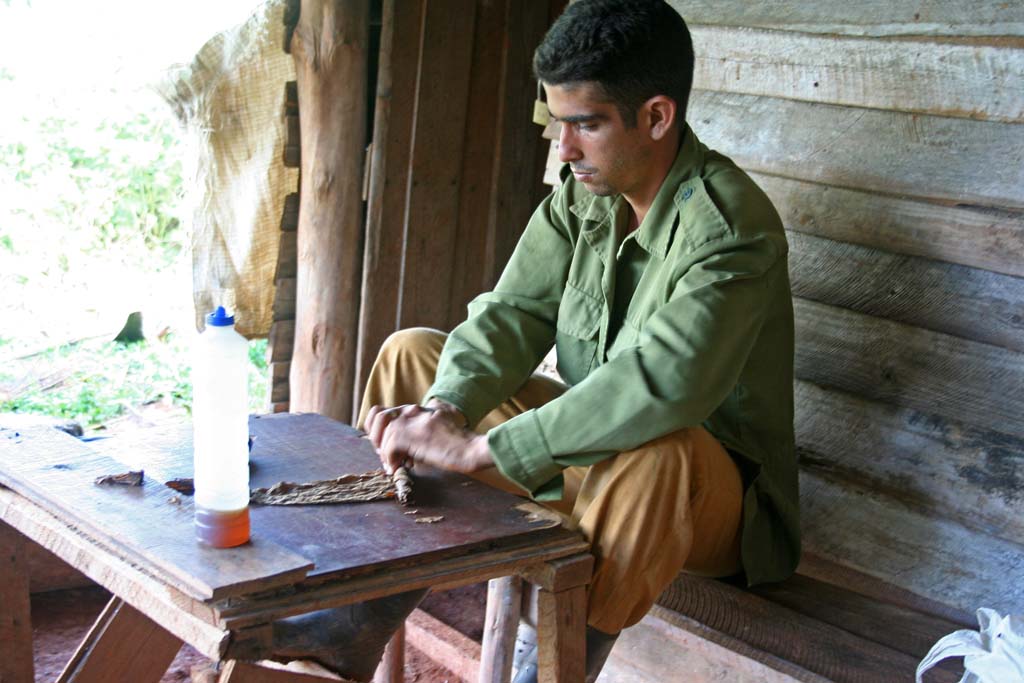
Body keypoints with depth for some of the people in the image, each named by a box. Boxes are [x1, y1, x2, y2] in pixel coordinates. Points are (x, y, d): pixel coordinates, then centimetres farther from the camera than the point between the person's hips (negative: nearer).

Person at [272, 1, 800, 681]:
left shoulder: (730, 223, -25)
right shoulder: (583, 195, -1)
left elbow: (664, 383, -39)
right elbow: (512, 313, -4)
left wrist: (481, 449, -39)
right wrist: (445, 408, -24)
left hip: (707, 493, -7)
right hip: (588, 450, 8)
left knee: (653, 453, -42)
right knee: (412, 352, 3)